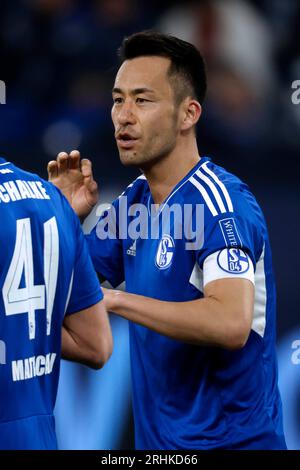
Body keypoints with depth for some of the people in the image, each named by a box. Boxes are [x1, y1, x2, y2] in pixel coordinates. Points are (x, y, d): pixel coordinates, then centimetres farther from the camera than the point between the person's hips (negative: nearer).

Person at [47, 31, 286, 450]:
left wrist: (114, 298, -27)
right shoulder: (134, 201, 7)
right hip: (157, 437, 8)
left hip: (226, 438, -8)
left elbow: (231, 323, -32)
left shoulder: (219, 202, -18)